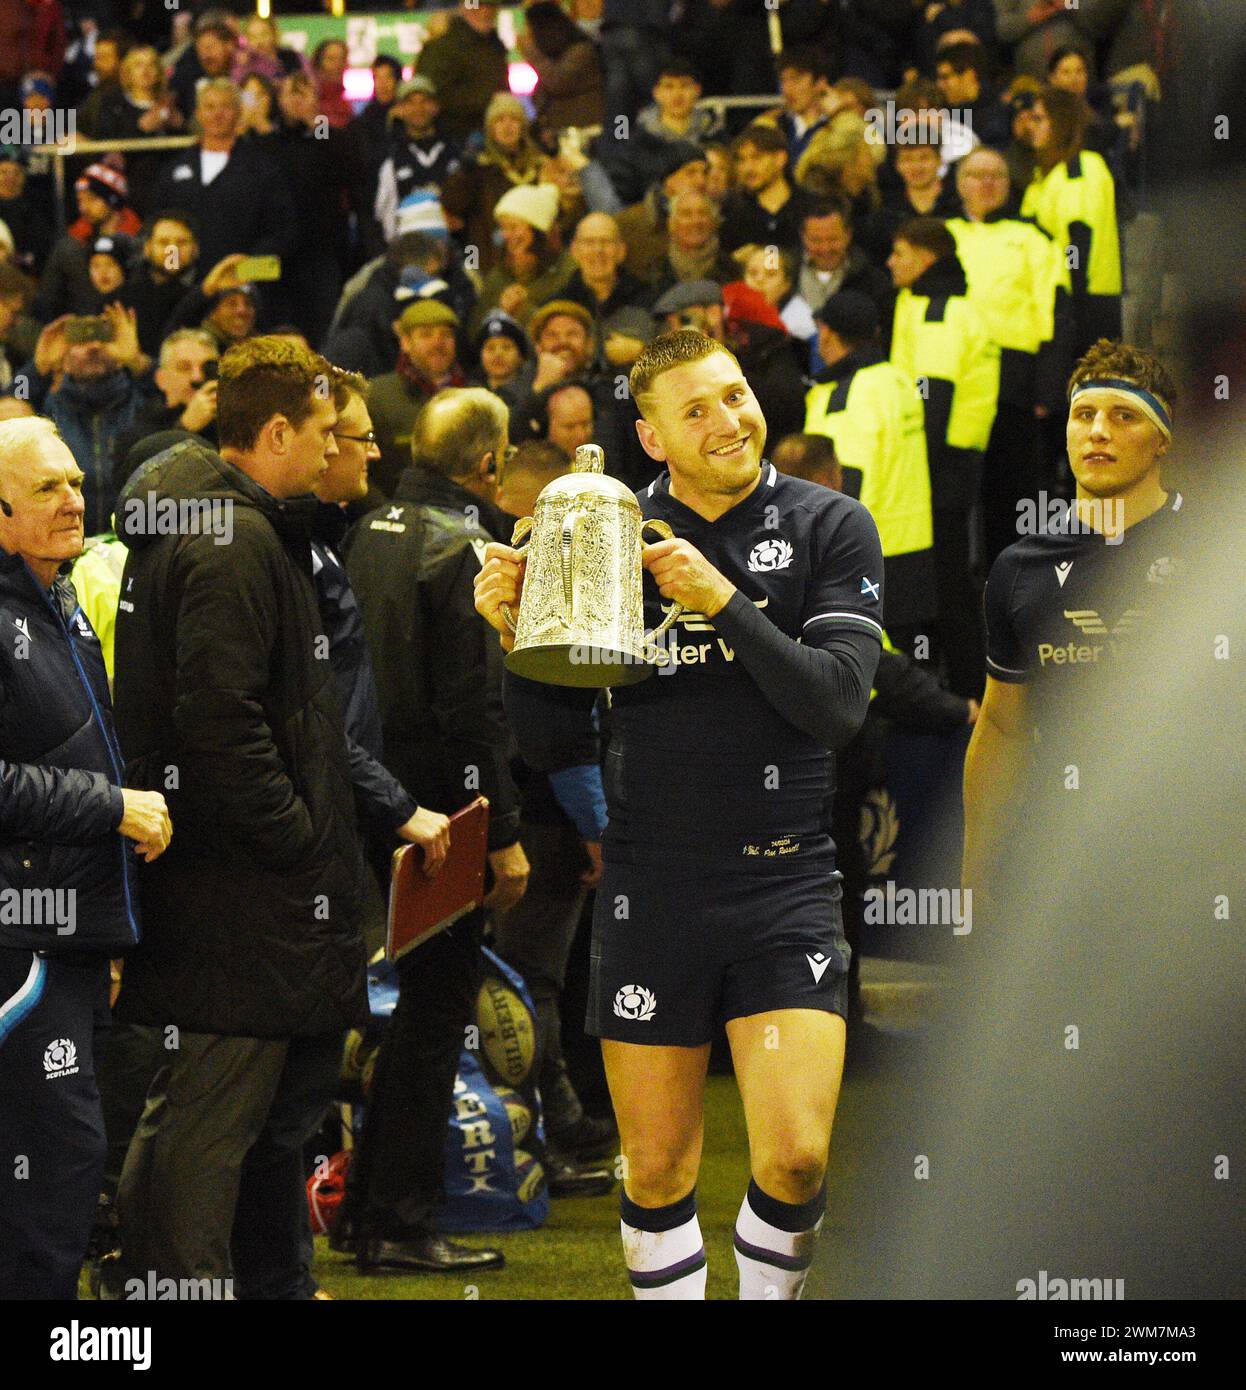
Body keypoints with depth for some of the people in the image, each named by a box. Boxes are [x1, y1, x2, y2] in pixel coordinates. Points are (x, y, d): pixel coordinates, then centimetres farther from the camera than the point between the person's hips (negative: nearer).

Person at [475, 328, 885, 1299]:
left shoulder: (830, 527, 1)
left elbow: (838, 705, -11)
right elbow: (544, 736, 7)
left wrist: (725, 604, -18)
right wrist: (514, 635, -10)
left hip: (784, 881, -1)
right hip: (651, 883, 1)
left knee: (796, 1159, -13)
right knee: (657, 1175, 5)